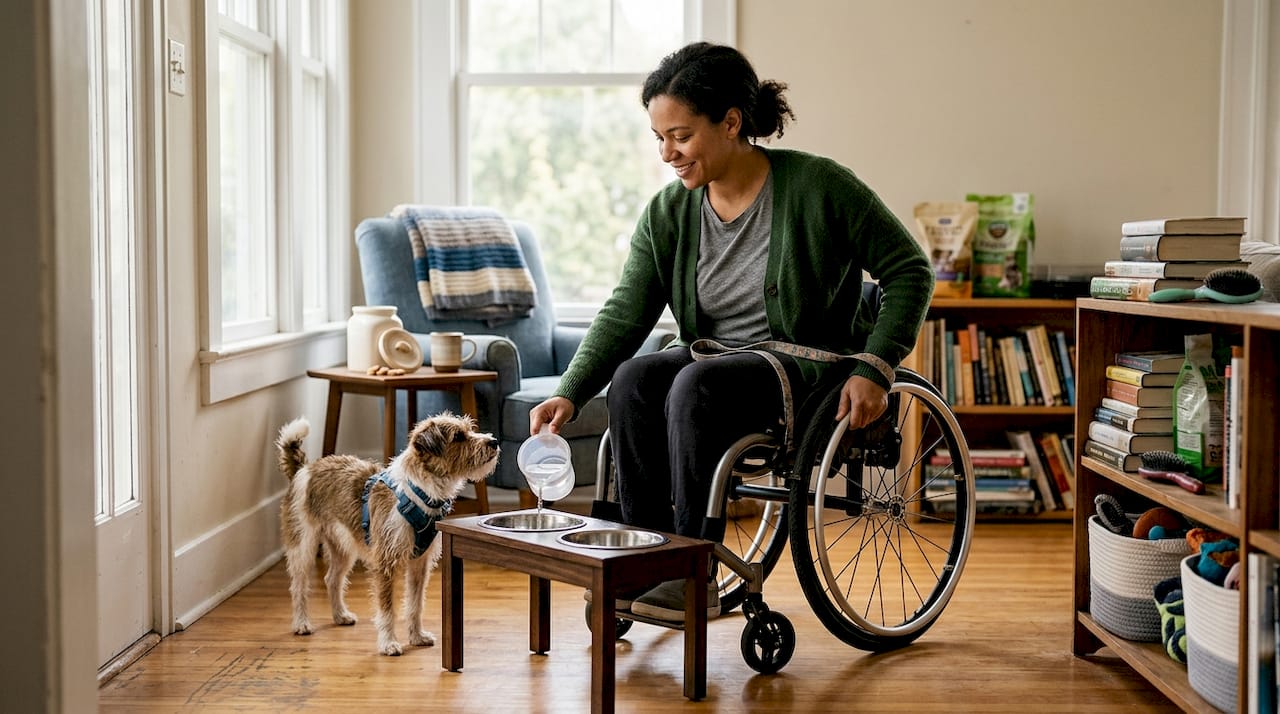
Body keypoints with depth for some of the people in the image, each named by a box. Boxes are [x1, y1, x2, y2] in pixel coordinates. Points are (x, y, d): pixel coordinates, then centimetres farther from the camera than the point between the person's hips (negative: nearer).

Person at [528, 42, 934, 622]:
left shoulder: (816, 185, -13)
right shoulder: (668, 212, 0)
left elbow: (909, 270, -8)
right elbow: (624, 312, -5)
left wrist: (874, 368, -17)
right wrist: (570, 393, -19)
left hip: (809, 362, -5)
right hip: (716, 358, 5)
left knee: (696, 385, -33)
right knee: (632, 379, -25)